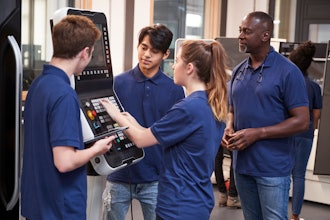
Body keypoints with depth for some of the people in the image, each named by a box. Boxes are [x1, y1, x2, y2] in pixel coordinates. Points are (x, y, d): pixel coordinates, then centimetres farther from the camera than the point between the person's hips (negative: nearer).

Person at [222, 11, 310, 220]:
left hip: (273, 168, -6)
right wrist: (229, 129, -4)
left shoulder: (288, 71, -11)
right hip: (242, 164, 6)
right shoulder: (238, 71, 8)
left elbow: (301, 121, -14)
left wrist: (257, 133, -20)